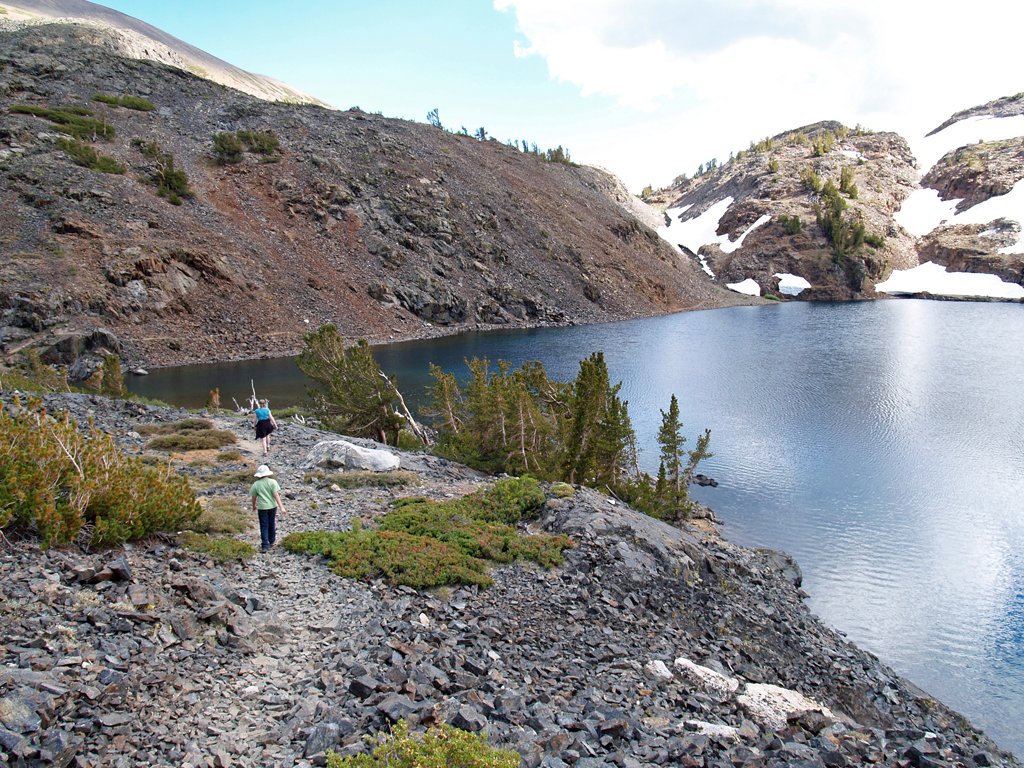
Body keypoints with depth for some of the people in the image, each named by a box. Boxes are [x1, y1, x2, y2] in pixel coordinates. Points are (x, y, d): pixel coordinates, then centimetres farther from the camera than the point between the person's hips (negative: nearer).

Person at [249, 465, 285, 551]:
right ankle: (272, 541, 34)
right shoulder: (273, 482, -7)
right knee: (272, 524, 19)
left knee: (264, 526, 5)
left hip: (262, 507, -1)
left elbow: (254, 497, 3)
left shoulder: (256, 484, -5)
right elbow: (275, 494, -13)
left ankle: (265, 545, 1)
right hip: (272, 506, 1)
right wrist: (281, 506, -13)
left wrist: (254, 506, 22)